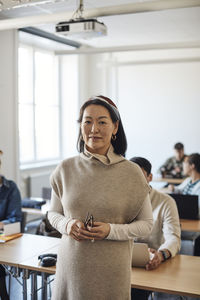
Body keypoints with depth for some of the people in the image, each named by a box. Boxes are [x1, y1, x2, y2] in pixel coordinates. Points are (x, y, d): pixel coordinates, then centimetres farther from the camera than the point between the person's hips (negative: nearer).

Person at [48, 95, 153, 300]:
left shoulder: (131, 173, -6)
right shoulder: (65, 169, 0)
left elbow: (146, 224, 0)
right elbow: (53, 213, 12)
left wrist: (111, 230, -15)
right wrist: (66, 225, -10)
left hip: (112, 269, -1)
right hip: (72, 265, 2)